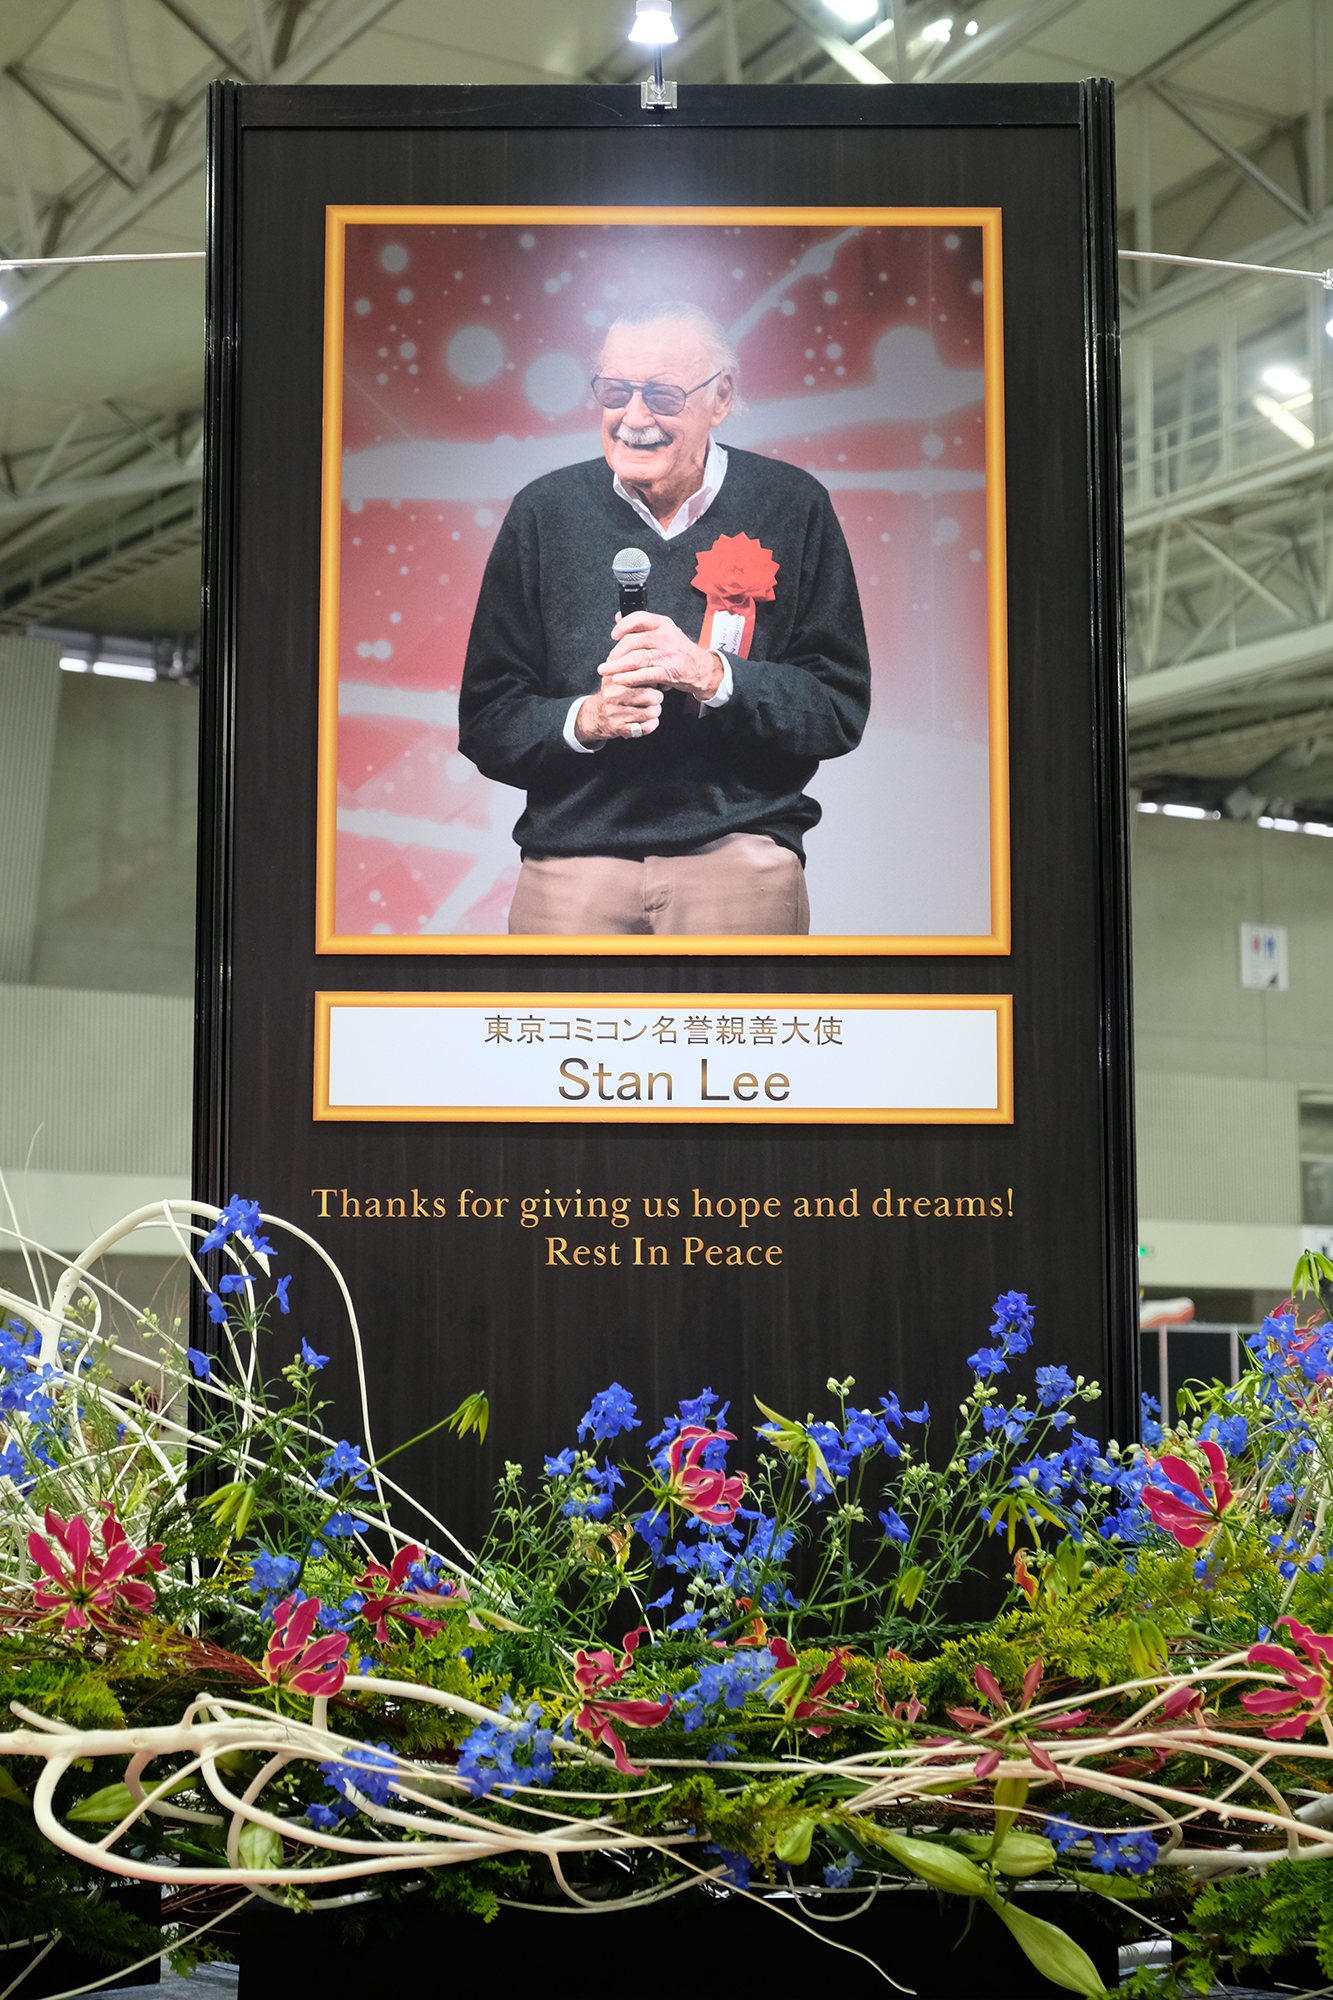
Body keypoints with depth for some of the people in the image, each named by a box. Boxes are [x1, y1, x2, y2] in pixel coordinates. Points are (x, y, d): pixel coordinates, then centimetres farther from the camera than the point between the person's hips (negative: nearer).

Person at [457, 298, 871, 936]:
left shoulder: (793, 508, 4)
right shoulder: (544, 512, 7)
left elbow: (841, 708, 0)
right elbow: (485, 720, 5)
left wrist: (713, 676, -15)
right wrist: (584, 719, -14)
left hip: (742, 850, 0)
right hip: (572, 857, 0)